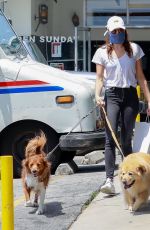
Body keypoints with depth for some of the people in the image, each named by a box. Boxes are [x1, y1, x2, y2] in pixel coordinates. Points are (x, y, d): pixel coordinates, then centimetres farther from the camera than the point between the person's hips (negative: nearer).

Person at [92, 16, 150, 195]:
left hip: (130, 95, 1)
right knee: (110, 139, -13)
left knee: (126, 139, 5)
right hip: (112, 96, -1)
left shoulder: (134, 49, 9)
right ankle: (109, 180, -20)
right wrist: (98, 95, -16)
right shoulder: (102, 52, 6)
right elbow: (99, 77, 3)